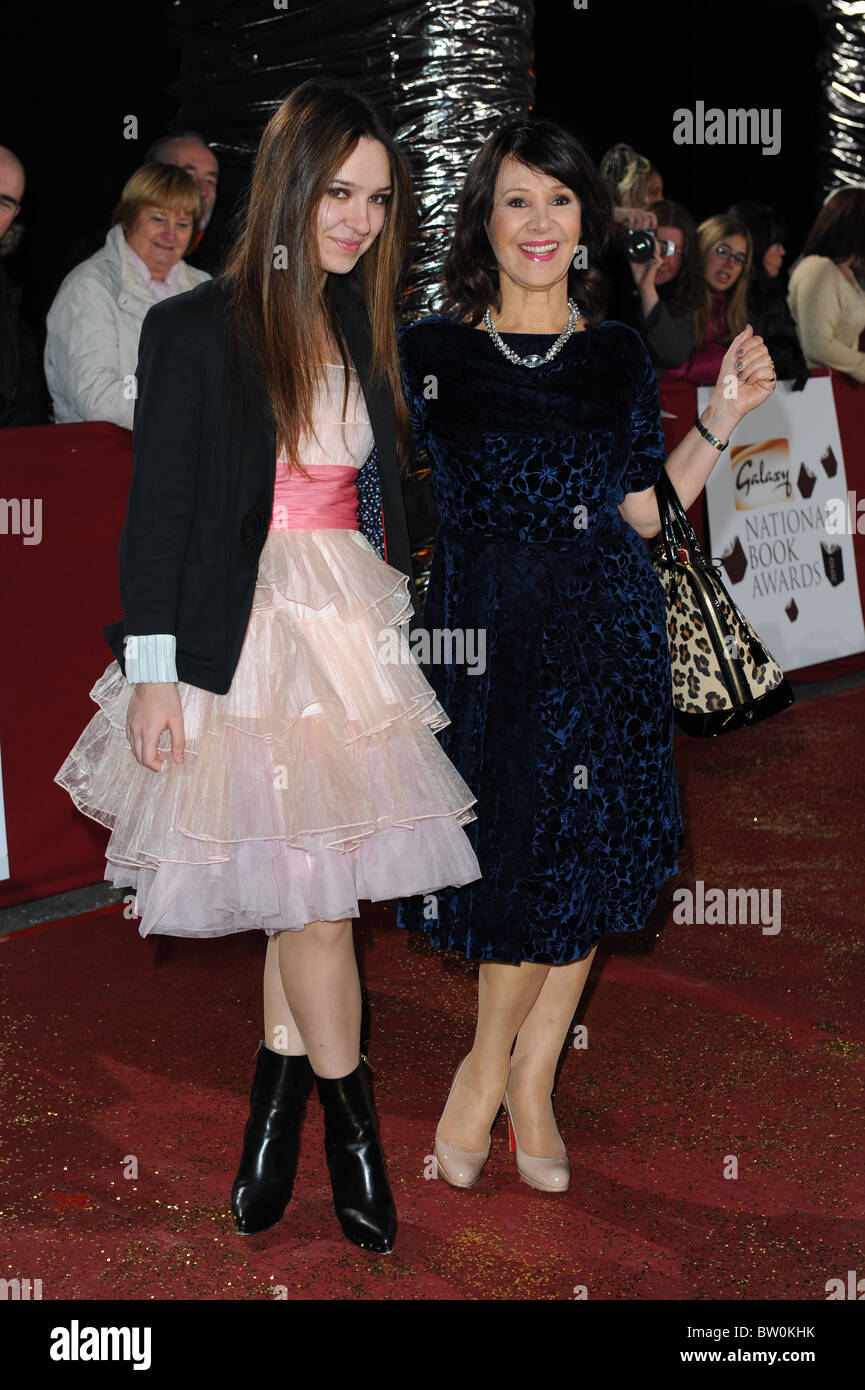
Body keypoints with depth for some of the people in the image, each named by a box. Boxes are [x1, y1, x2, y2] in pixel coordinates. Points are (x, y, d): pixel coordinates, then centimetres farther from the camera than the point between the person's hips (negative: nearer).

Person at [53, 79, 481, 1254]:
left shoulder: (363, 331, 10)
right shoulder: (195, 331, -7)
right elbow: (156, 513, -7)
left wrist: (396, 619, 14)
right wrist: (153, 672, -10)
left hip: (352, 631, 5)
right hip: (247, 640, -5)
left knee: (305, 889, 8)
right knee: (308, 893, -3)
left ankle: (274, 1108, 23)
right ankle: (352, 1130, 13)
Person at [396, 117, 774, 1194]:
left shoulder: (620, 355, 8)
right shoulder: (428, 350, 3)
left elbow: (645, 508, 8)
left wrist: (726, 413, 1)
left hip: (607, 630, 2)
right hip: (483, 632, -2)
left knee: (588, 862, 5)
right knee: (519, 854, -3)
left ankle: (513, 1077, 23)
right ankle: (512, 1082, 21)